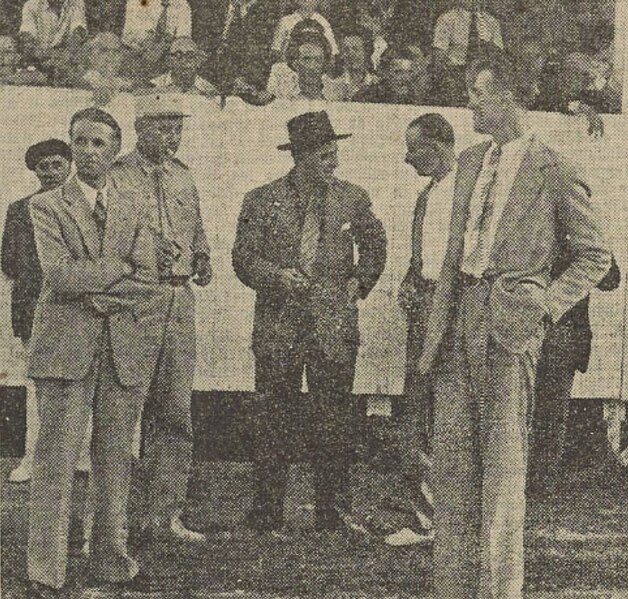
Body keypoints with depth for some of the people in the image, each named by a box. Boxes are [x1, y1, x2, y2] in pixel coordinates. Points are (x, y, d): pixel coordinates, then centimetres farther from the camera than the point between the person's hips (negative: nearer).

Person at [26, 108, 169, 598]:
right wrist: (119, 271, -7)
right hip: (65, 347, -2)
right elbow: (58, 273, -10)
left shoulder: (135, 205, 11)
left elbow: (147, 282, 0)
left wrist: (89, 284, -8)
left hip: (127, 346, 3)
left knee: (116, 457, 8)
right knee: (56, 459, -4)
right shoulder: (47, 206, 5)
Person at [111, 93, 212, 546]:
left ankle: (164, 516, 13)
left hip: (179, 301, 6)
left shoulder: (183, 178, 17)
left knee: (176, 414, 6)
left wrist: (201, 262, 6)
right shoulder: (116, 178, -3)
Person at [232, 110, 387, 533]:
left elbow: (375, 244, 23)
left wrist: (360, 283, 12)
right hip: (279, 327, -1)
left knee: (335, 426, 1)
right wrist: (277, 277, -14)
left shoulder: (351, 199, 8)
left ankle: (334, 517, 11)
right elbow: (243, 257, 2)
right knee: (273, 426, 1)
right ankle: (268, 519, 10)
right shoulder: (261, 202, 2)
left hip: (335, 328, 1)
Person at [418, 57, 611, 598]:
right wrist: (435, 329, 14)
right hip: (459, 311, 7)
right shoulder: (470, 163, 17)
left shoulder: (553, 172, -4)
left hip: (509, 317, -6)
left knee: (503, 460, -3)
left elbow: (595, 256, 3)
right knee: (450, 457, 7)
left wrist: (548, 304, -9)